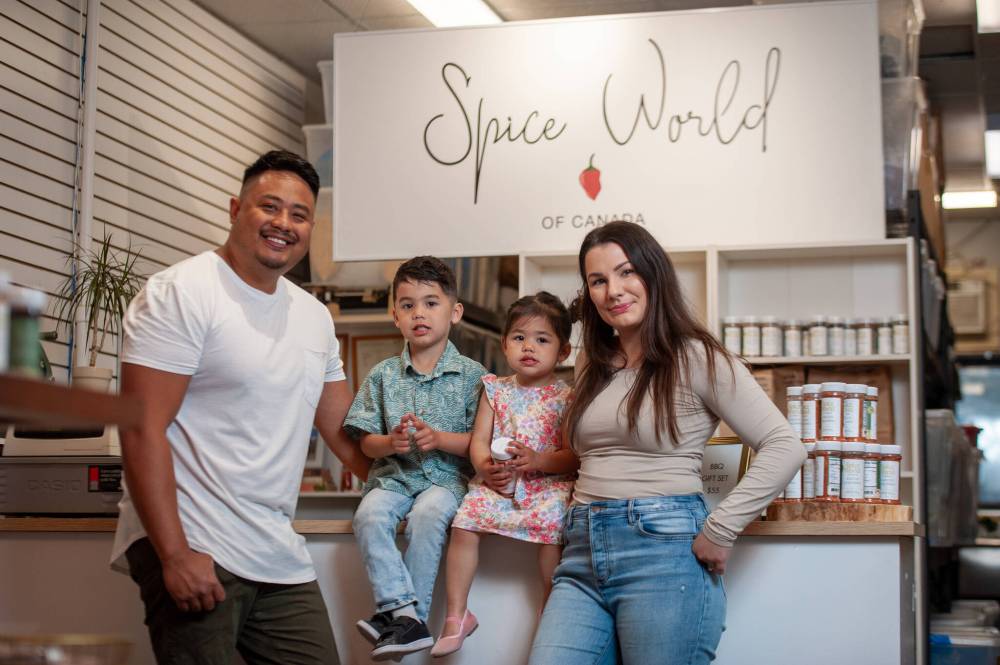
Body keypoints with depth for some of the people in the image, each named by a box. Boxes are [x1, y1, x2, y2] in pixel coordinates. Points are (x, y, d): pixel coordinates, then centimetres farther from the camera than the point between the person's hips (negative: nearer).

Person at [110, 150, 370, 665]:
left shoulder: (314, 316, 14)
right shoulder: (181, 292, -8)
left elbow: (344, 430, 22)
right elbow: (142, 430, -14)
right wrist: (175, 555, -20)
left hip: (280, 559, 7)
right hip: (195, 549, -7)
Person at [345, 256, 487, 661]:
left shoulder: (471, 374, 3)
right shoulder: (383, 375, 11)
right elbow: (366, 441, 9)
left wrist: (438, 438, -17)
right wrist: (390, 443, -13)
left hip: (445, 476, -2)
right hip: (393, 475, 3)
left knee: (427, 514, -34)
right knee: (369, 515, -29)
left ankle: (400, 614, -24)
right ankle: (404, 612, -32)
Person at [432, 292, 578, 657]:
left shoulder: (565, 397, 0)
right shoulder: (496, 390, 10)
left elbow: (574, 456, -5)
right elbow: (479, 441, 6)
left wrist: (538, 460, -21)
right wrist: (485, 467, -14)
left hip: (548, 482, -3)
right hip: (496, 483, 3)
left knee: (551, 524, -28)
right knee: (464, 523, -17)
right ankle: (456, 614, -5)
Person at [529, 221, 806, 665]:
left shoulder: (695, 358, -2)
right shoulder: (594, 366, 18)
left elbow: (784, 448, -8)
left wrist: (720, 531, -13)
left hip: (663, 548, -6)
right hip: (583, 550, 6)